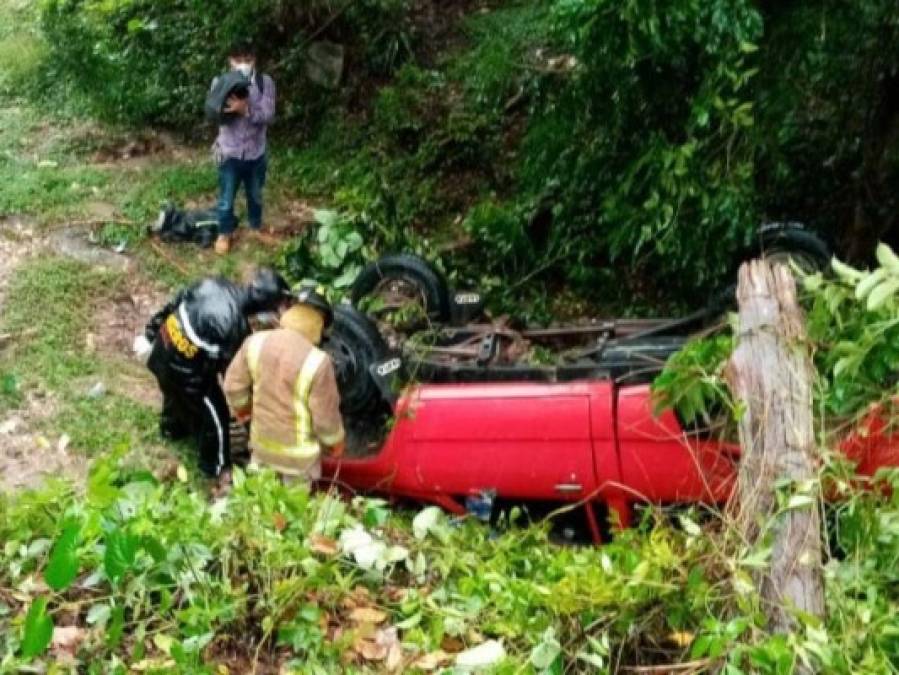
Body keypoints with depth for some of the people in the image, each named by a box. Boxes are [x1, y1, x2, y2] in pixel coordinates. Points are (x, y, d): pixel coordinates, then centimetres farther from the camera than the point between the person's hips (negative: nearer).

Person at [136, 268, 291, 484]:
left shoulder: (213, 284, -10)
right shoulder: (236, 326, -30)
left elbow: (171, 306, 3)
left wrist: (149, 336, 17)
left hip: (163, 348, 7)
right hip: (185, 370, -7)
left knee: (176, 394, 38)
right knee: (214, 416, 16)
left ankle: (172, 428, 67)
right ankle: (216, 468, 37)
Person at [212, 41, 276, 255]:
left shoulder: (265, 82, -9)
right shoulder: (221, 83, -9)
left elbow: (268, 115, -17)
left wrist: (246, 110, -33)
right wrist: (228, 107, -32)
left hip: (256, 152, 1)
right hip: (230, 152, -1)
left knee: (255, 195, 22)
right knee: (226, 198, 13)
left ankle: (256, 227, 45)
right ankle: (225, 233, 34)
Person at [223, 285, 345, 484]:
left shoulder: (256, 342, -14)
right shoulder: (317, 361, -29)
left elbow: (233, 385, -1)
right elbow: (326, 416, -19)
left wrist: (242, 408, 20)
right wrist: (335, 442, 1)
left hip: (262, 442, 4)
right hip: (297, 452, -4)